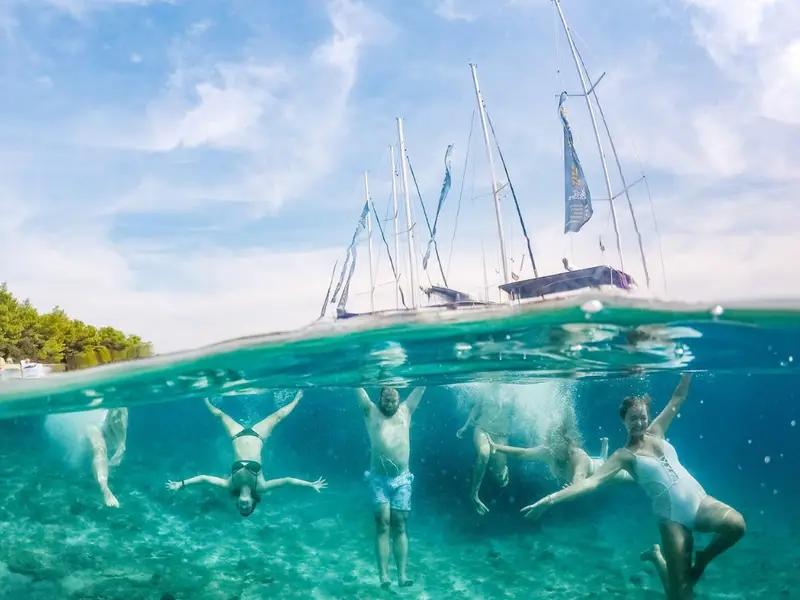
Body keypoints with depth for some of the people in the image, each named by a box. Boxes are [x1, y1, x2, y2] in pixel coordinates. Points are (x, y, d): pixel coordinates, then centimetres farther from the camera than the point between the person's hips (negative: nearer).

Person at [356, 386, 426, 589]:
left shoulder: (405, 411, 12)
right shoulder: (371, 412, 7)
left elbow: (420, 388, 11)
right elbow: (360, 389, 1)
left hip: (402, 479, 1)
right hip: (379, 479, -1)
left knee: (399, 526, 1)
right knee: (383, 525, -5)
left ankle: (402, 574, 1)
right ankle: (383, 575, -5)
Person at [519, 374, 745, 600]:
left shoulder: (655, 432, 7)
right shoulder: (624, 455, -7)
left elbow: (678, 398, 11)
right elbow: (591, 481, -19)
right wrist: (550, 499, -32)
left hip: (699, 500, 4)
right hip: (673, 517, -4)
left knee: (736, 524, -28)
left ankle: (702, 559, 4)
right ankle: (656, 556, 32)